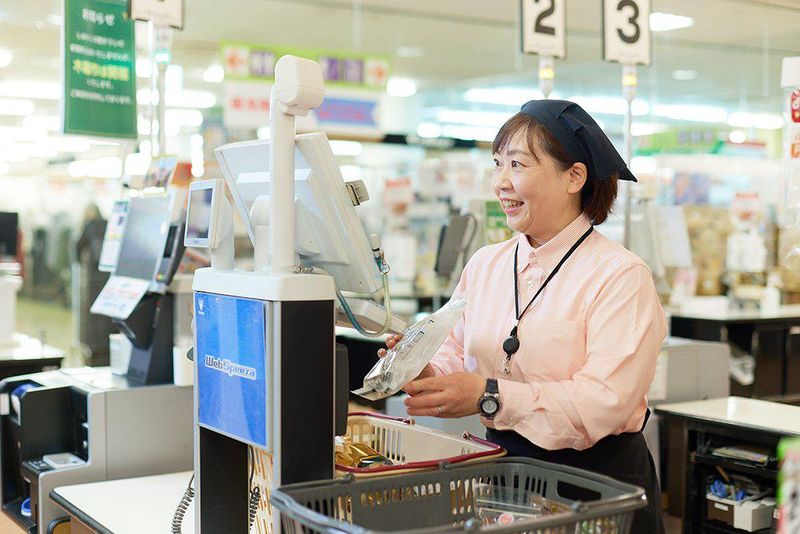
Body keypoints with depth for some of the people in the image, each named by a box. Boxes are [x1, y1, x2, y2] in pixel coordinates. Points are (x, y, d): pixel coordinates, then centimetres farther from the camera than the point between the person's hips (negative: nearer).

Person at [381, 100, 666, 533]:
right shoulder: (484, 265, 10)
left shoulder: (621, 276, -9)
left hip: (598, 480, -4)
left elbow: (606, 403, -18)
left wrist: (490, 396, -23)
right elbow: (457, 357, 12)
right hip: (502, 466, 5)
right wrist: (425, 374, -11)